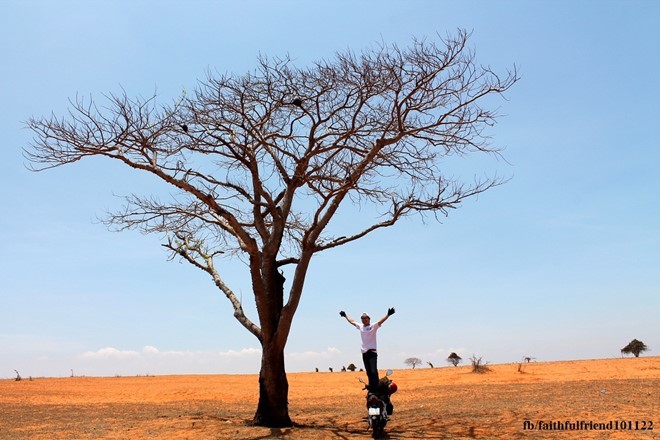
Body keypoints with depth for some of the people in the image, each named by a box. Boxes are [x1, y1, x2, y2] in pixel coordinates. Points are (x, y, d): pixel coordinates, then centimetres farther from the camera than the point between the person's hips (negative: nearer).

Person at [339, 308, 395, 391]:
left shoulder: (373, 326, -5)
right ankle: (371, 388, 17)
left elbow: (381, 321, -20)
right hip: (364, 352, 6)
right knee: (368, 372, 10)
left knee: (373, 371, -12)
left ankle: (376, 389, -11)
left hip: (372, 352, -6)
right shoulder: (360, 326, 12)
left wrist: (388, 315, -36)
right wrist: (345, 315, 36)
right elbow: (352, 321, 27)